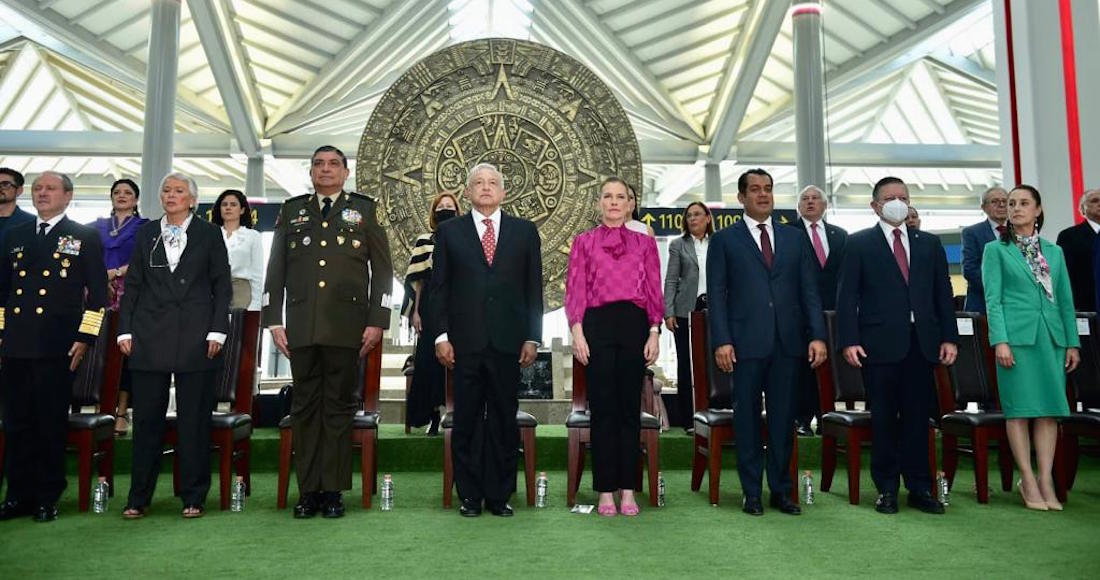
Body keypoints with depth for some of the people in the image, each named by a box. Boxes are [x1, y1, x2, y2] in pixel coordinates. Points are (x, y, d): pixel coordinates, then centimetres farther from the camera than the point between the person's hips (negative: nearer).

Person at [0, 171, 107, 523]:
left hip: (56, 346, -4)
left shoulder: (85, 237, 3)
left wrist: (85, 337, -7)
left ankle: (47, 498, 13)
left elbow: (98, 292, -1)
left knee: (52, 423, 2)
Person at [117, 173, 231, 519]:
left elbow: (221, 285, 3)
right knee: (147, 418, 5)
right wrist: (125, 330, 3)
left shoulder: (209, 234, 6)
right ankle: (138, 498, 16)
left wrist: (217, 331, -5)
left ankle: (193, 497, 12)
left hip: (195, 338, -2)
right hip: (150, 337, 2)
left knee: (194, 419, 2)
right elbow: (132, 285, 12)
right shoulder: (146, 234, 13)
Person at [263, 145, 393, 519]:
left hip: (346, 326, -2)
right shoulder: (292, 210, 15)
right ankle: (308, 490, 13)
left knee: (339, 407, 2)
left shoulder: (365, 209, 8)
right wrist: (273, 321, 5)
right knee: (305, 406, 5)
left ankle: (333, 490, 10)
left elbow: (382, 269, 4)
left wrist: (377, 321, -3)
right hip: (301, 327, 2)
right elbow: (275, 269, 14)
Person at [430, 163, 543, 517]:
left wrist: (532, 338, 1)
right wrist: (441, 335, -3)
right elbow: (439, 287, 6)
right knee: (467, 420, 5)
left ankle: (500, 495, 17)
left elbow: (534, 288, 7)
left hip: (508, 342, 1)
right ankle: (470, 495, 16)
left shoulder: (525, 232, 10)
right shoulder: (449, 232, 9)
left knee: (504, 420, 6)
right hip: (465, 342, 0)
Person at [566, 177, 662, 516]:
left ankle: (627, 489, 14)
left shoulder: (645, 243, 12)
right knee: (602, 408, 1)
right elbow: (575, 289, 3)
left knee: (630, 407, 5)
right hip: (597, 324, -1)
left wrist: (654, 333, -1)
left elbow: (654, 291, 8)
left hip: (635, 324, 1)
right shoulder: (584, 242, 10)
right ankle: (606, 491, 9)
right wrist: (577, 332, -6)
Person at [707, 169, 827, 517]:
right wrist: (721, 341, -10)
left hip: (787, 343, 3)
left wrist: (817, 335, 0)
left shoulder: (794, 238, 14)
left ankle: (781, 490, 20)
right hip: (746, 344, -3)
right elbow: (716, 294, -1)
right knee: (747, 419, 5)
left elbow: (809, 290, 11)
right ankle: (752, 492, 16)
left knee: (783, 419, 8)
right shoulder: (725, 240, 5)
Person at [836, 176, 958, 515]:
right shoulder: (858, 244, 4)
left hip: (921, 343, 3)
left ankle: (920, 488, 17)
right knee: (883, 418, 4)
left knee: (917, 417, 7)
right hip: (879, 343, -3)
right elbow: (847, 296, -2)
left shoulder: (930, 244, 15)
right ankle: (886, 489, 14)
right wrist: (849, 341, -11)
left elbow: (943, 293, 13)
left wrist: (949, 337, 4)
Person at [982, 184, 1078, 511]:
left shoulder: (1054, 251, 16)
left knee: (1049, 408, 2)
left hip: (1051, 336, 4)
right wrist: (1000, 340, -12)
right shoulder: (995, 250, 5)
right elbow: (992, 299, -3)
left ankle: (1046, 480, 7)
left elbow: (1065, 299, 15)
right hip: (1016, 336, -4)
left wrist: (1073, 342, 9)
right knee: (1019, 407, -3)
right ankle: (1028, 480, 3)